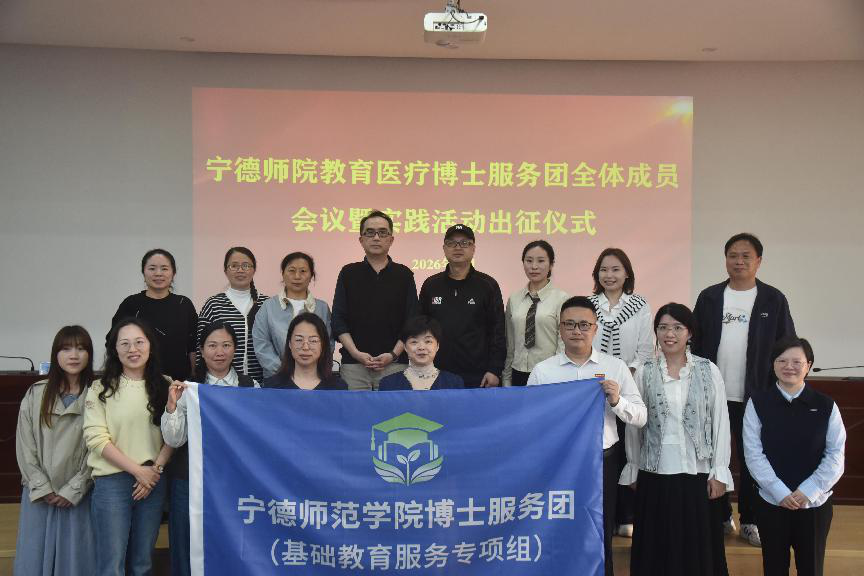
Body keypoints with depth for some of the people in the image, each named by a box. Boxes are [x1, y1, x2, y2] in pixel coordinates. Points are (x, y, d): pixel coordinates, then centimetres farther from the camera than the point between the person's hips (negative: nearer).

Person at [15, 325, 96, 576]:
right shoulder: (36, 394, 4)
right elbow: (24, 445, 1)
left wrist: (73, 490, -11)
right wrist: (42, 488, -7)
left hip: (78, 494, -2)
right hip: (38, 493, 2)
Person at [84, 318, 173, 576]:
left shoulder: (164, 386, 6)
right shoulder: (101, 389, -1)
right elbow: (96, 437, -8)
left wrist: (156, 468, -11)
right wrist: (137, 470, -12)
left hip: (154, 480, 3)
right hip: (112, 481, -3)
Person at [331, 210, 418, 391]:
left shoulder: (404, 275, 7)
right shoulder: (349, 273, 9)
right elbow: (338, 320, 5)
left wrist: (394, 354, -7)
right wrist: (355, 353, -7)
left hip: (394, 363, 0)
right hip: (353, 363, 1)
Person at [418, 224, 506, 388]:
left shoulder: (488, 285, 3)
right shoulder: (431, 285, 10)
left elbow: (497, 331, 0)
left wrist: (495, 370, -7)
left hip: (478, 376, -2)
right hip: (438, 374, 2)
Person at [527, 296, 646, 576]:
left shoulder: (616, 367, 1)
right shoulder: (542, 371, -2)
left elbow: (640, 417, 2)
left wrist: (616, 401, -17)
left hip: (602, 462, 1)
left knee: (601, 539, 12)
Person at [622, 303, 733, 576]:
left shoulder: (709, 371, -2)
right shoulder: (644, 372, -1)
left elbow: (721, 423, 0)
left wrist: (719, 472, -2)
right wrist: (633, 470, 7)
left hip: (697, 472, 0)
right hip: (654, 472, 1)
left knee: (697, 544, 8)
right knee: (657, 545, 8)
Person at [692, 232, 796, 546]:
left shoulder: (773, 300, 0)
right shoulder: (709, 297, 3)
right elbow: (695, 343, 4)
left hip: (756, 397, -1)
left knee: (752, 461, 8)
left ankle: (749, 520, 21)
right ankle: (719, 516, 24)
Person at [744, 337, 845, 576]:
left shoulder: (825, 406, -1)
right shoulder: (758, 403, -4)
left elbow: (836, 455, -3)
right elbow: (753, 453, -7)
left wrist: (807, 491, -12)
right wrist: (780, 493, -14)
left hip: (815, 504, 0)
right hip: (771, 503, 0)